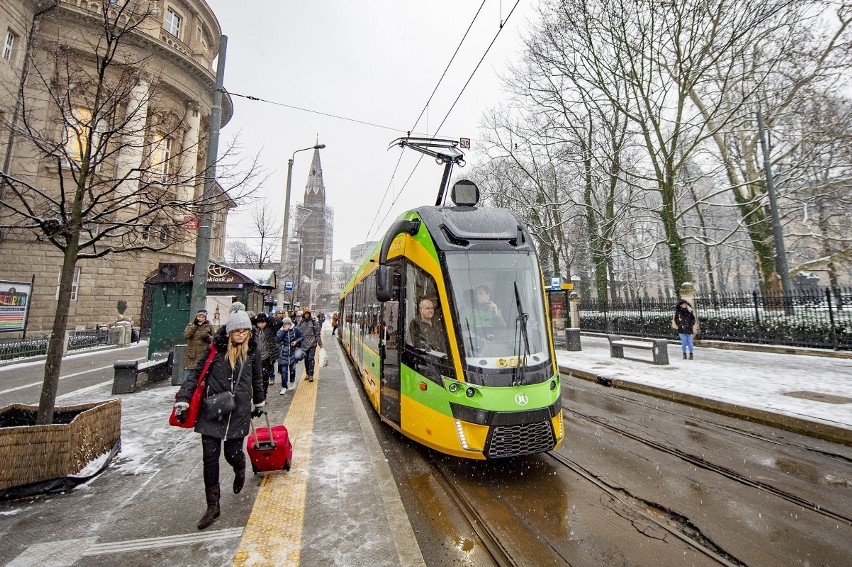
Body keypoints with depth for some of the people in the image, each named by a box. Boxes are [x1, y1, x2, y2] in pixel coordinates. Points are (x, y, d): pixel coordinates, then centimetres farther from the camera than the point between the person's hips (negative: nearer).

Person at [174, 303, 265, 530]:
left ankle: (240, 471, 45)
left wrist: (260, 402, 21)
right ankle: (213, 506, 22)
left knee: (232, 454, 6)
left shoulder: (252, 350, -1)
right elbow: (196, 373, 1)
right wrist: (183, 398, -8)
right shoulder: (216, 348, -7)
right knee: (210, 458, 4)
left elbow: (257, 379, 12)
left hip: (239, 412, 0)